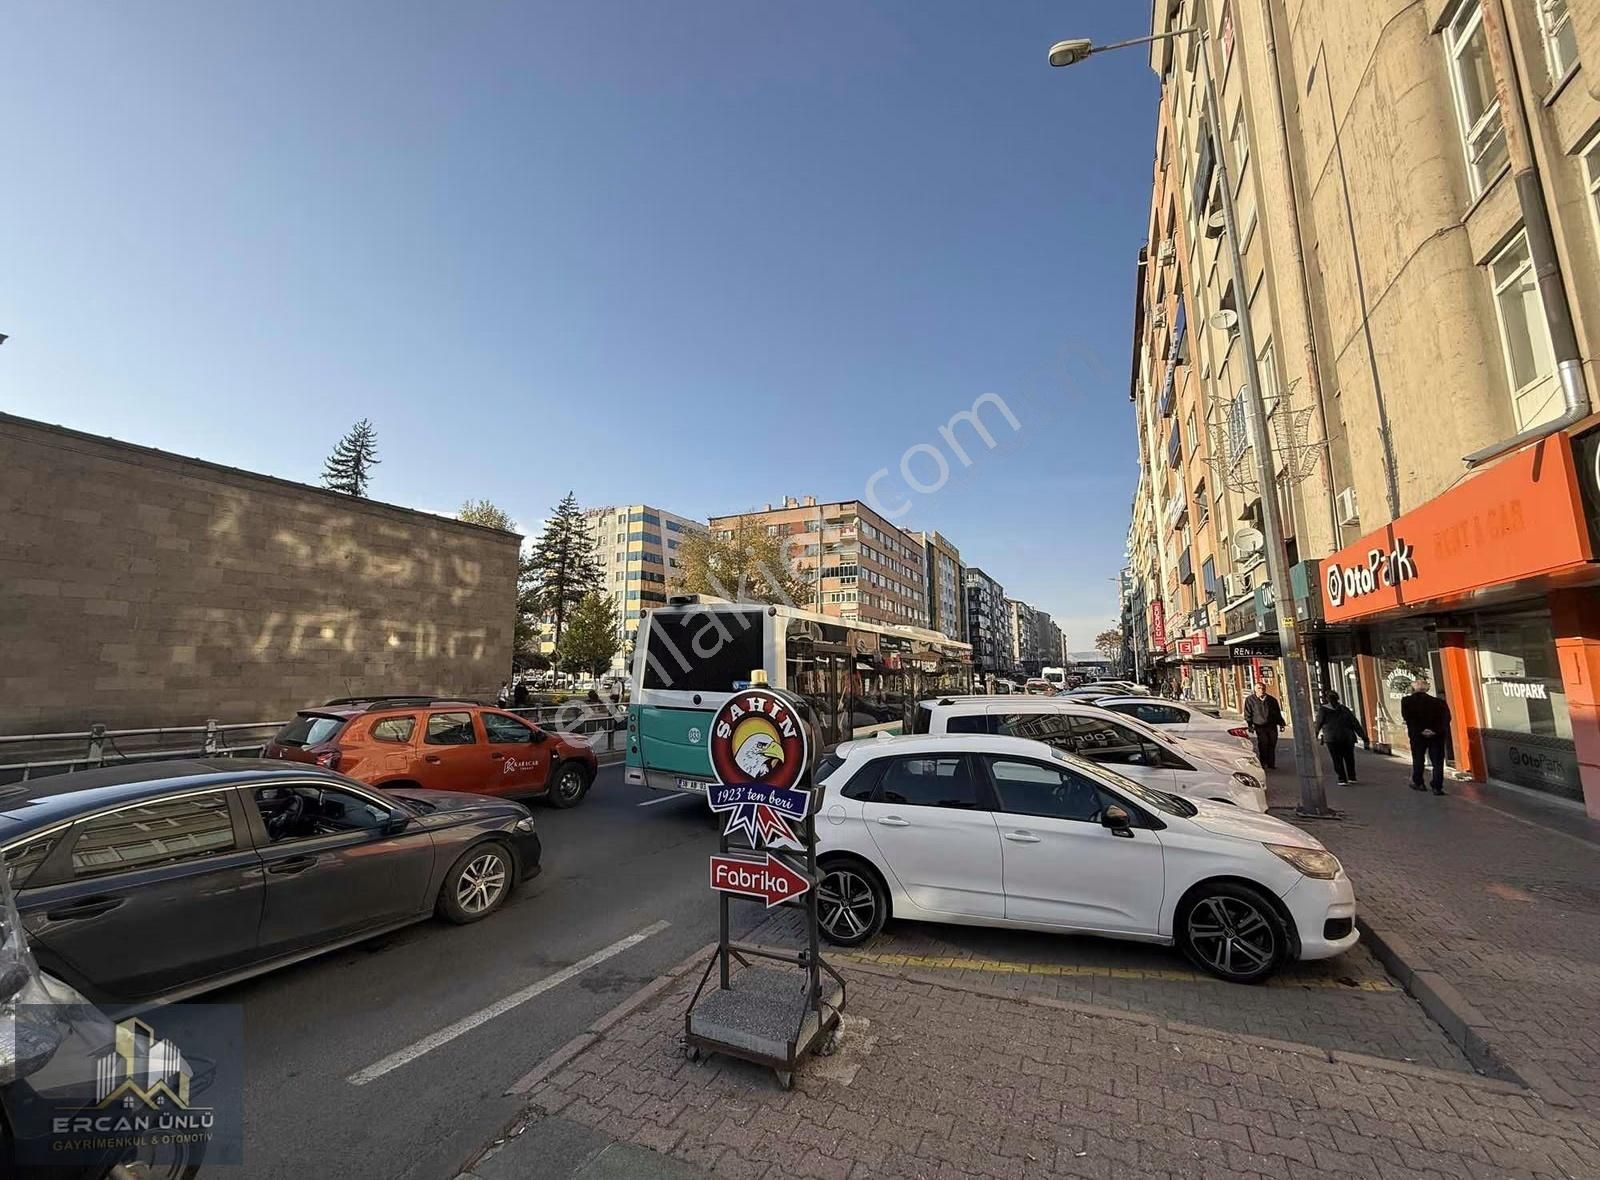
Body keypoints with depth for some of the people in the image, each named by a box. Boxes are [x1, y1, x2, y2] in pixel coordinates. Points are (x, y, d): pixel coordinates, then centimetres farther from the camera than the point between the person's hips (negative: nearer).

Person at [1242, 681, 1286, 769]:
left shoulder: (1272, 700, 12)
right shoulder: (1250, 699, 3)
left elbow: (1278, 713, 19)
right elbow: (1248, 714, 3)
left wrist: (1281, 724, 12)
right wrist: (1250, 725, -5)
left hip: (1272, 726, 3)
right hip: (1260, 726, -3)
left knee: (1272, 745, 5)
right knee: (1262, 745, -10)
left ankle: (1271, 764, 17)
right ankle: (1262, 764, -3)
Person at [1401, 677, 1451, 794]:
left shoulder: (1407, 701, -2)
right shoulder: (1438, 702, 5)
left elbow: (1407, 718, -12)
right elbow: (1446, 717, -6)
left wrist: (1420, 731, -13)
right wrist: (1437, 730, -13)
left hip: (1417, 735, -1)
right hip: (1437, 735, 1)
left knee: (1418, 759, 14)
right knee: (1437, 762, 3)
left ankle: (1418, 783, 21)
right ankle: (1437, 787, -1)